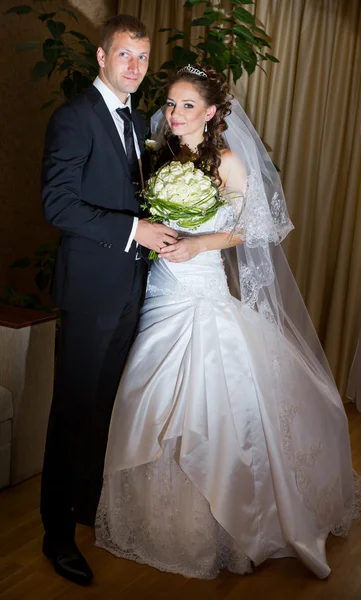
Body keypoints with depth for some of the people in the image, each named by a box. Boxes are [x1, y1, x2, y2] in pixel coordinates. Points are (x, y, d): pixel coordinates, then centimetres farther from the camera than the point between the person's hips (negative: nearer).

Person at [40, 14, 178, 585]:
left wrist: (158, 225, 5)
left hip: (129, 285, 8)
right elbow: (58, 203, -18)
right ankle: (58, 531, 16)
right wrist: (133, 230, -21)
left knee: (107, 402, 16)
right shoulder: (74, 116, -10)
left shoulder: (138, 121, 15)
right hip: (91, 285, -7)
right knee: (74, 407, 1)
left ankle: (90, 500, 34)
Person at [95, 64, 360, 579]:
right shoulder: (163, 157, 10)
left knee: (207, 406, -1)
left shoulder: (227, 160, -6)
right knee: (154, 405, 10)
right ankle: (160, 514, 31)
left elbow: (249, 228, -5)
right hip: (161, 292, 5)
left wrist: (199, 244, -17)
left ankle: (211, 527, 20)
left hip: (205, 296, -5)